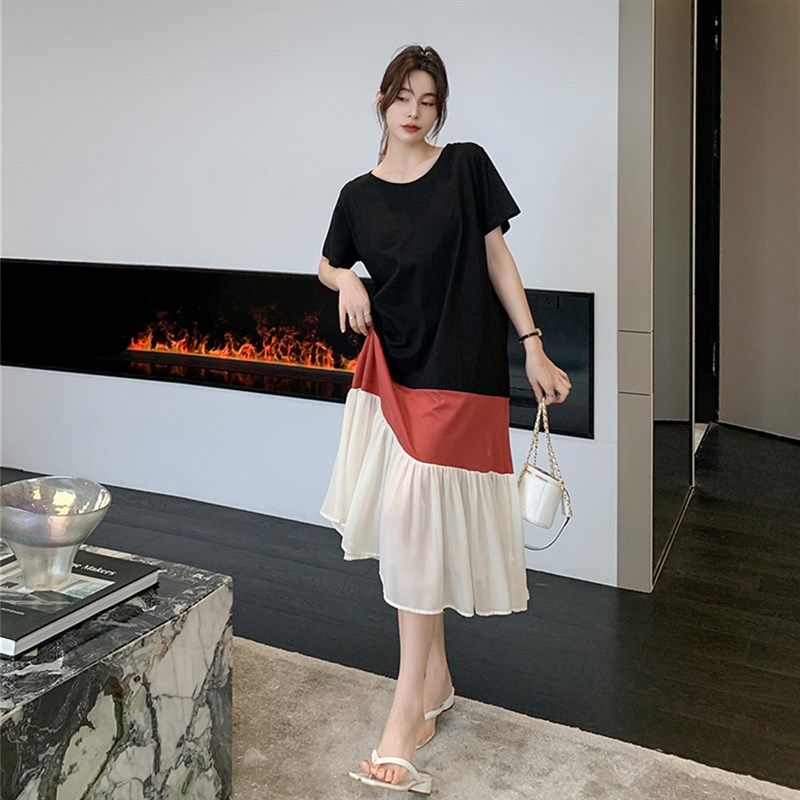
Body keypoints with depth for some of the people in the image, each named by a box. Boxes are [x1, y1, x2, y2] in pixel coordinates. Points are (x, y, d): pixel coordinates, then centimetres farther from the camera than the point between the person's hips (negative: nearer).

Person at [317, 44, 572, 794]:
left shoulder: (467, 166, 0)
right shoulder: (358, 194, 8)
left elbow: (497, 258, 1)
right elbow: (329, 264, 22)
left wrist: (533, 346, -4)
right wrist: (348, 281, -2)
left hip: (458, 371, -4)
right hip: (390, 369, 4)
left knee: (416, 517, -14)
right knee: (408, 525, 8)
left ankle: (408, 705, -6)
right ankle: (436, 679, 25)